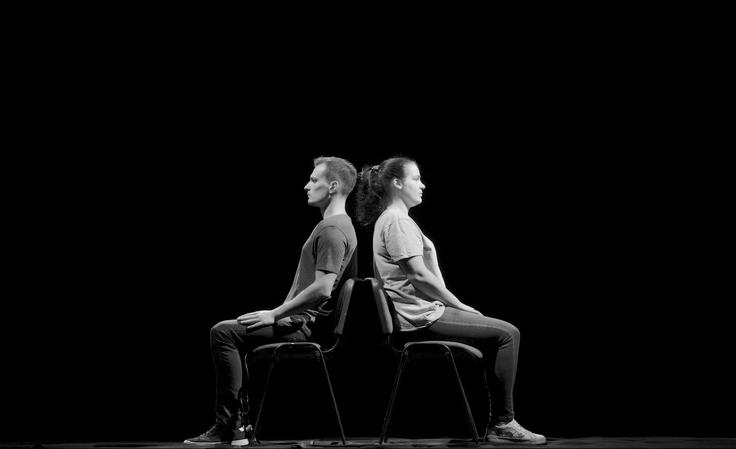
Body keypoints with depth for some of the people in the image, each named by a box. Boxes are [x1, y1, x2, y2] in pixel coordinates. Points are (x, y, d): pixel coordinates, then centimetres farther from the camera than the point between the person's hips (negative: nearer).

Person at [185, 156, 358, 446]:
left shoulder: (332, 230, -16)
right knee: (232, 333, 20)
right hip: (301, 319, 11)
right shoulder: (333, 226, 19)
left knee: (223, 333, -17)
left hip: (306, 324, -11)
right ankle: (240, 424, 14)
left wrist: (274, 315, -18)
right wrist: (277, 313, 13)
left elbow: (322, 289, -26)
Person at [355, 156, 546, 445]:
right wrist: (462, 307, -10)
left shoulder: (390, 219, 21)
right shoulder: (397, 221, -12)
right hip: (420, 316, -11)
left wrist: (458, 307, 12)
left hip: (419, 312, 11)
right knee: (506, 333, -13)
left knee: (503, 333, 14)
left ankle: (498, 422, 9)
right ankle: (502, 424, -8)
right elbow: (419, 275, -18)